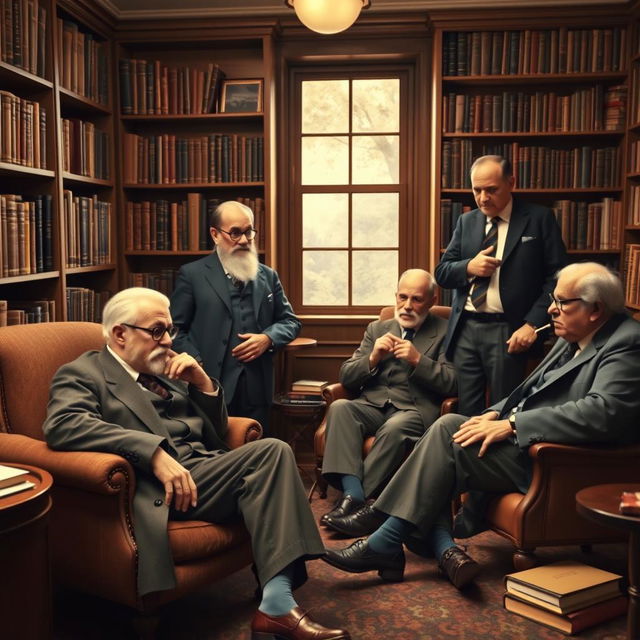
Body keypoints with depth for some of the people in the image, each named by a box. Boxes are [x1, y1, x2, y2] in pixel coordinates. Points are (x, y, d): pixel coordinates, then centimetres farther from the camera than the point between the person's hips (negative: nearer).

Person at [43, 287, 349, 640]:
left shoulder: (168, 372, 24)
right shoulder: (82, 373, 5)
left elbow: (216, 431, 25)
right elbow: (63, 425, -18)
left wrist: (202, 381, 6)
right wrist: (155, 453, -27)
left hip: (203, 472, 7)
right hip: (153, 485, -7)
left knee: (272, 449, -22)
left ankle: (277, 601, -28)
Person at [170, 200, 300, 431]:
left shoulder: (268, 276, 15)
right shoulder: (192, 274, 4)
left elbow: (290, 321, 16)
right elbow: (176, 329, 0)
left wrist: (268, 338, -4)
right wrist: (197, 366, -12)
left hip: (257, 392, 3)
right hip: (211, 390, -3)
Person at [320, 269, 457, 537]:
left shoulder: (445, 332, 9)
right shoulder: (377, 329, 21)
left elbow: (452, 384, -2)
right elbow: (346, 377, 14)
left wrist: (418, 360, -13)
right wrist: (372, 358, -5)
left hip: (415, 409, -4)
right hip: (372, 405, 4)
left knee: (395, 427, -37)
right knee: (339, 407, -28)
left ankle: (359, 501, -28)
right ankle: (353, 494, -35)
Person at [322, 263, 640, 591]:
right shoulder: (572, 341, 16)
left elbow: (601, 413, -28)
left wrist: (511, 425, -25)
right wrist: (496, 413, 0)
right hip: (522, 439, 10)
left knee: (447, 434, -19)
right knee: (447, 425, -7)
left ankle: (385, 544, -10)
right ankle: (443, 549, -15)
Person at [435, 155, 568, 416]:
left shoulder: (539, 218, 0)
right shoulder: (466, 222, 13)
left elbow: (556, 277, -4)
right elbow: (441, 273, 11)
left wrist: (533, 324, -14)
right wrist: (468, 267, -10)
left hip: (507, 331, -3)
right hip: (465, 329, 4)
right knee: (467, 412, 6)